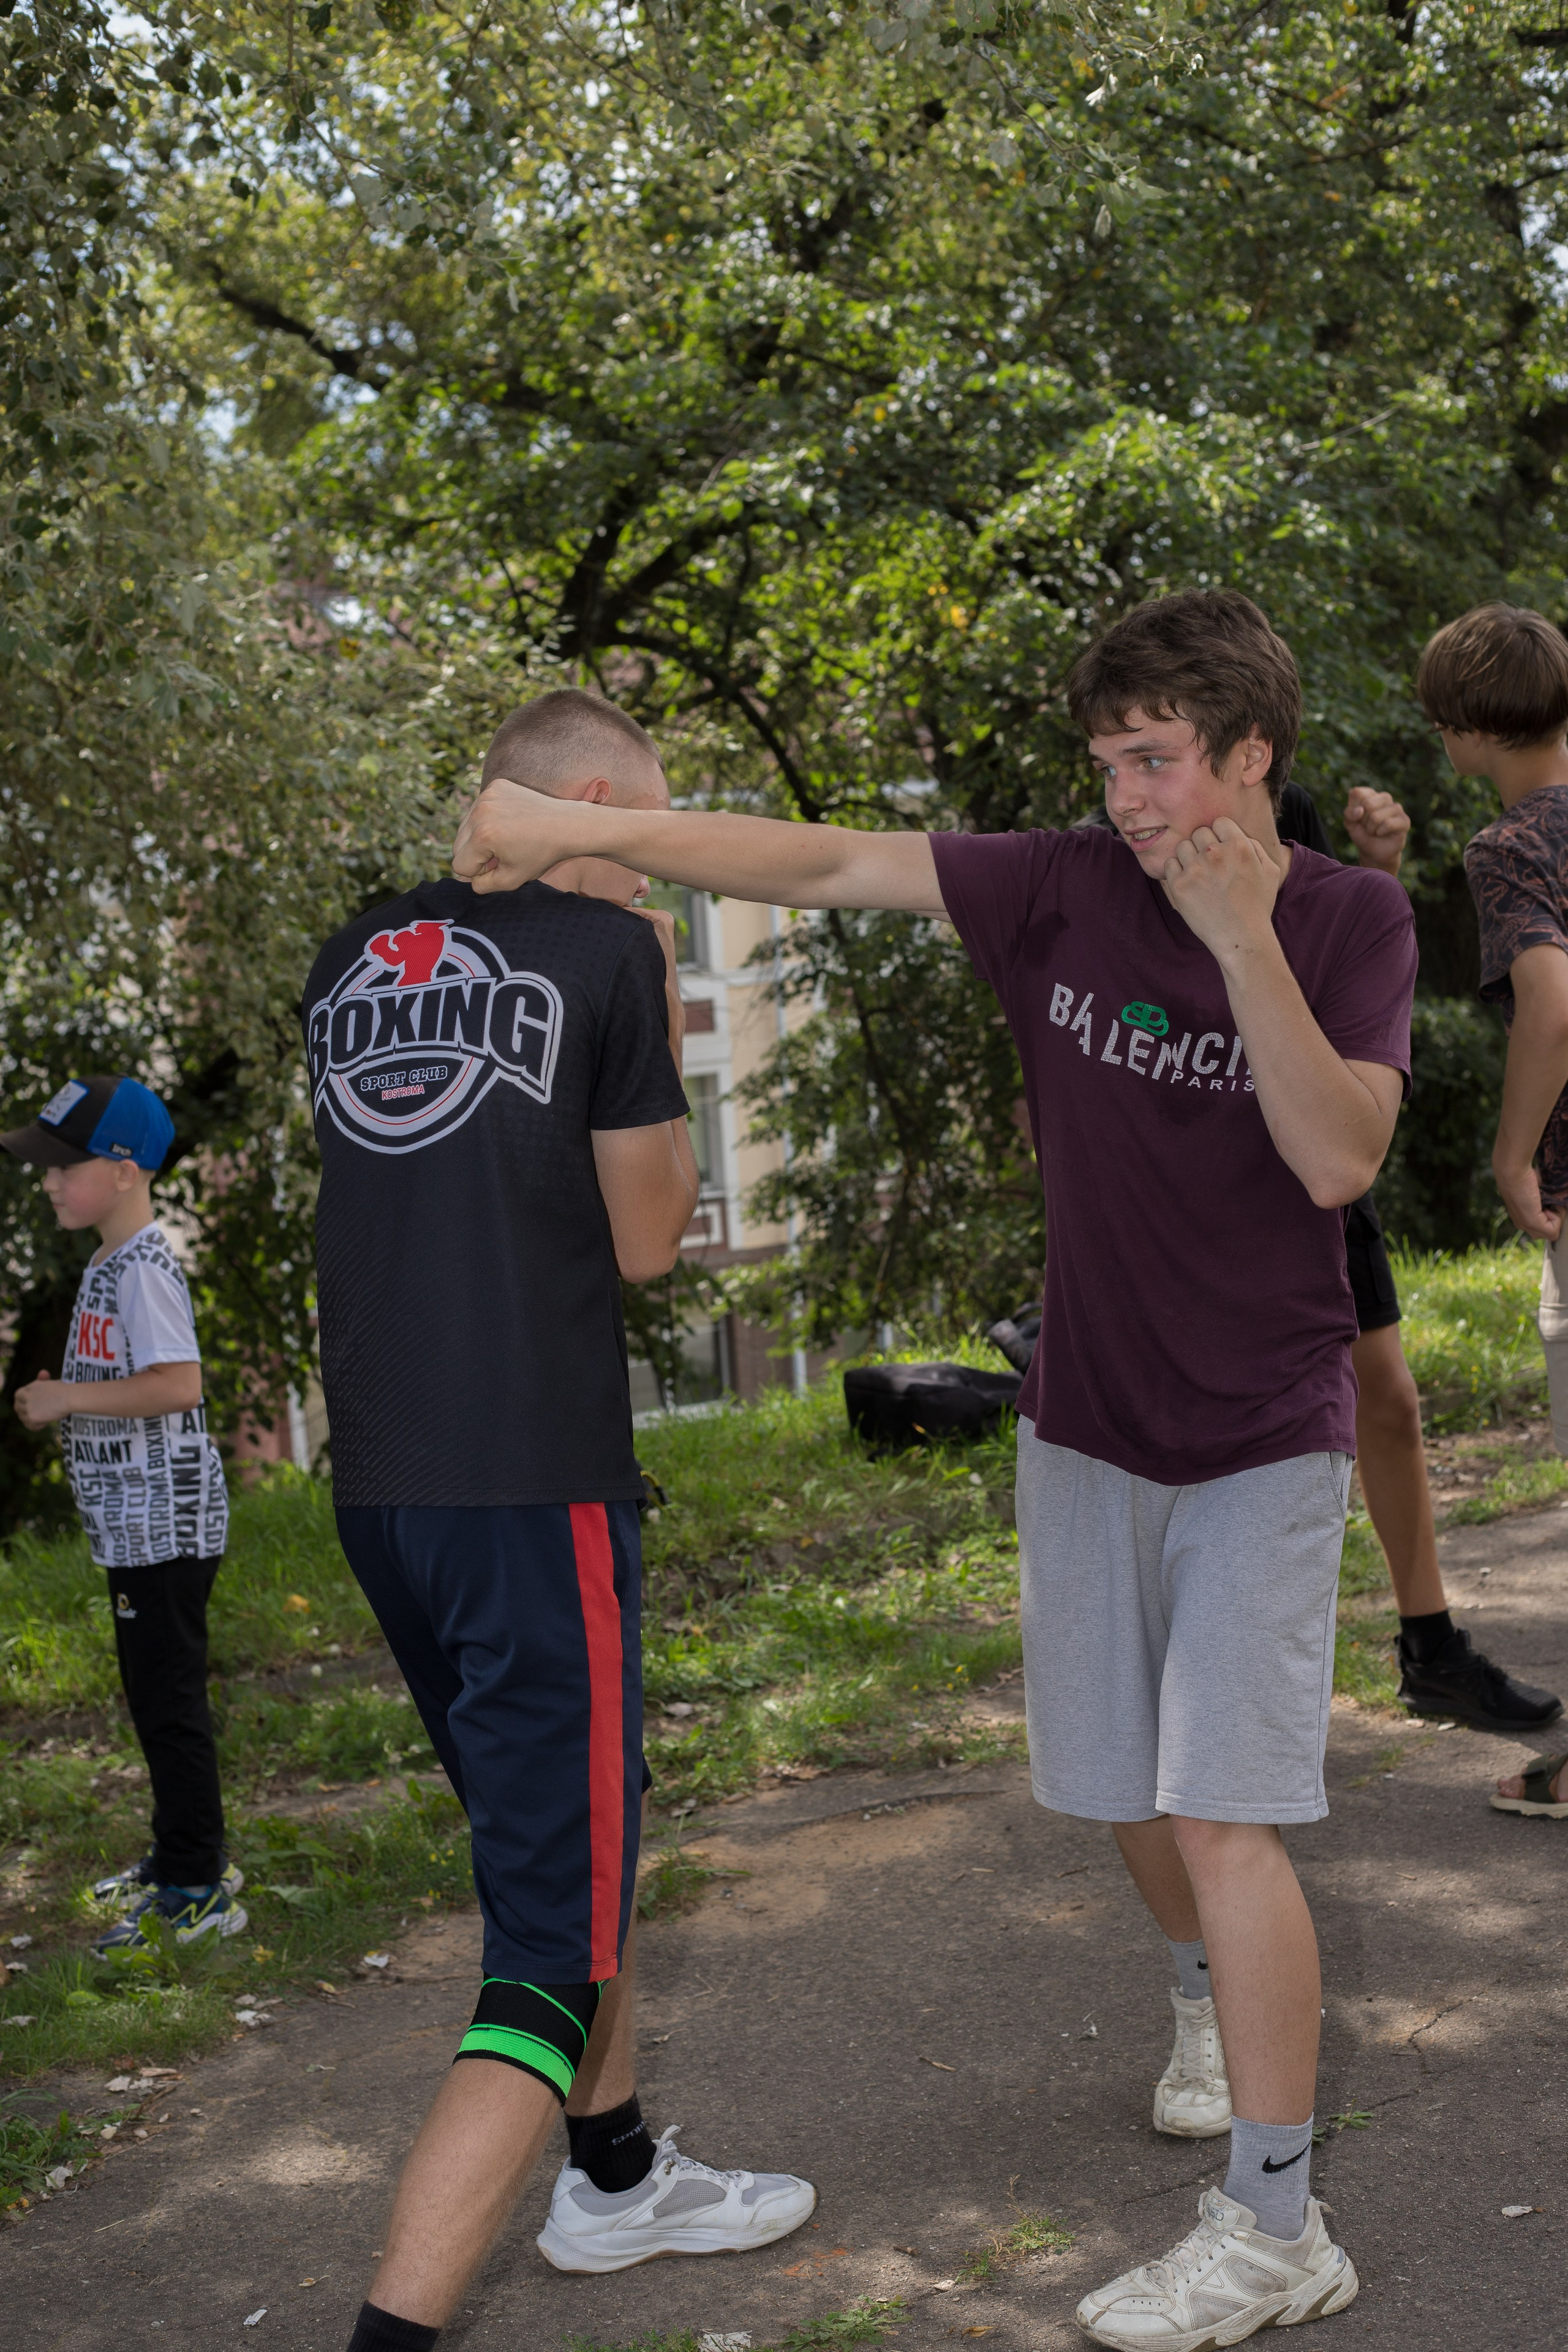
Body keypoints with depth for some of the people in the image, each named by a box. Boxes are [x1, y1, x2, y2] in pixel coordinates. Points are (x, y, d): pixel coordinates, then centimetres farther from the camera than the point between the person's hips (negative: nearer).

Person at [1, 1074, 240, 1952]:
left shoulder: (144, 1268, -17)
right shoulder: (111, 1263, 15)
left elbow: (179, 1384, -27)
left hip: (165, 1523, -10)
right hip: (135, 1525, 10)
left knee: (171, 1699, -6)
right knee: (154, 1696, 18)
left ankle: (198, 1895, 0)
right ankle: (184, 1858, 30)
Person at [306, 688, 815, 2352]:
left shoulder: (350, 963, 12)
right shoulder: (609, 952, -7)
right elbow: (646, 1241, -2)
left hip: (381, 1483, 8)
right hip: (537, 1482, -8)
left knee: (563, 1835, 26)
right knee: (554, 1944, -3)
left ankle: (616, 2179, 42)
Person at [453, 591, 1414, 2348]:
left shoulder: (1352, 921, -9)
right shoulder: (1065, 890, -7)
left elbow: (1340, 1161, -21)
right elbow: (826, 866, -10)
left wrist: (1242, 934, -32)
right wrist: (580, 826, -17)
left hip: (1263, 1442, -3)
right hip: (1085, 1428, 3)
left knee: (1224, 1814, -10)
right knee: (1125, 1793, 13)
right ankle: (1215, 1996, 45)